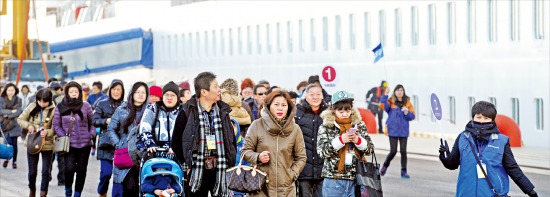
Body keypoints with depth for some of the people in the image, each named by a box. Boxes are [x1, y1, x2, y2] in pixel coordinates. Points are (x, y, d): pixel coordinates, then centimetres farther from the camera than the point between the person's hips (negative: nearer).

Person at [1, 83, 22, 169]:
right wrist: (11, 111, -14)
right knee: (9, 143, -9)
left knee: (14, 144, 1)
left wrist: (8, 115, -12)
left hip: (14, 124, 0)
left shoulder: (18, 100, 2)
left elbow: (19, 112, -6)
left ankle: (14, 161, 13)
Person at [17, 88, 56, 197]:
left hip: (47, 144, -2)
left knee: (46, 171, 2)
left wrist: (48, 132, -28)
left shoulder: (53, 110, -11)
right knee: (32, 171, 12)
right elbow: (20, 119, 7)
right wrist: (28, 125, -12)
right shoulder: (32, 107, -2)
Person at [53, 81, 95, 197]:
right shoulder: (60, 107, 2)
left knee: (81, 170, 5)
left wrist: (91, 134, -3)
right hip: (69, 144, -1)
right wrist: (63, 136, -7)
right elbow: (56, 125, 5)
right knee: (69, 168, -14)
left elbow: (92, 122, 10)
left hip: (84, 144, 1)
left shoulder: (86, 106, 2)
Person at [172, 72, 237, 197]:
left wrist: (231, 164, 8)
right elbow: (177, 141, 0)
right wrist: (186, 164, -4)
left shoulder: (223, 111, 10)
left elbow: (232, 139, 16)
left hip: (220, 171, 3)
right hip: (197, 171, -3)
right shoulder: (187, 112, -3)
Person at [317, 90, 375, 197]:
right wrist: (340, 140, -18)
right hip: (334, 179, -2)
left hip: (356, 179, 2)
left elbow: (370, 149, 7)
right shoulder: (325, 127, 0)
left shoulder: (360, 126, 8)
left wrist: (358, 140, -11)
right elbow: (322, 151, -9)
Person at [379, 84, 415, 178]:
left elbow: (412, 116, 6)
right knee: (393, 151, -5)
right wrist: (385, 95, -24)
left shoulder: (407, 103, 8)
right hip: (393, 130, -2)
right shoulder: (391, 102, 2)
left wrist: (407, 113, -13)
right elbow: (383, 105, -17)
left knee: (403, 151, -2)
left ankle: (404, 171, 7)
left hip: (403, 131, 2)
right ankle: (385, 165, 22)